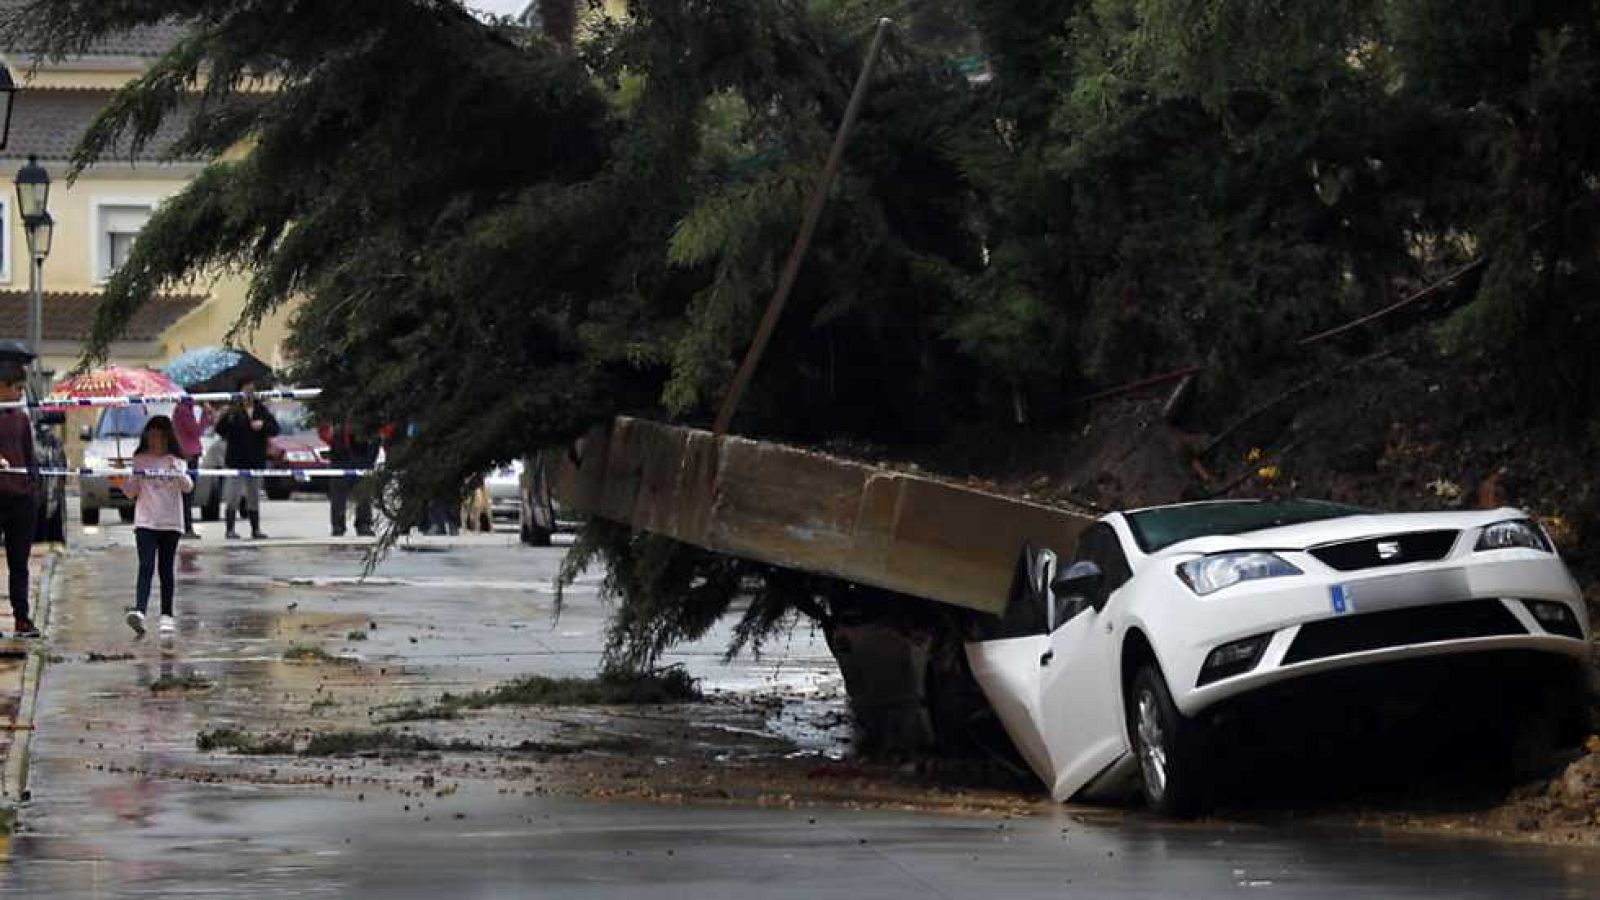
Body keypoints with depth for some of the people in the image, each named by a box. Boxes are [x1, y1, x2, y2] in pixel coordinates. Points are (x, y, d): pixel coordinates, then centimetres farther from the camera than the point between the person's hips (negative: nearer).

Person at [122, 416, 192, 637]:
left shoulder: (176, 461, 3)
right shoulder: (140, 461, 7)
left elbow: (188, 487, -10)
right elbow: (131, 492, 10)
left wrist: (176, 472, -27)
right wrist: (123, 480, -10)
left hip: (170, 523, 0)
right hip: (145, 522, 0)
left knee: (166, 569, 5)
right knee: (146, 567, -13)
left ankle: (167, 616, 11)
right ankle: (139, 611, -27)